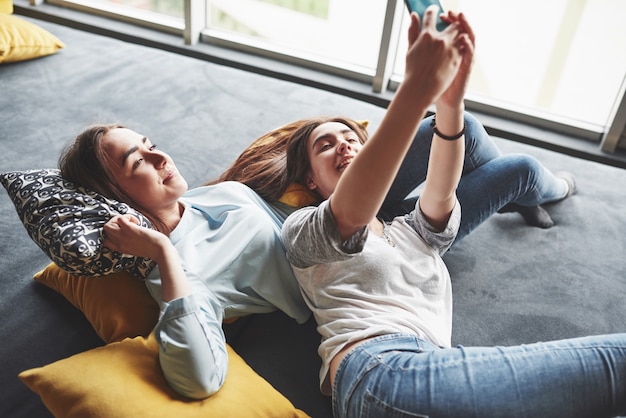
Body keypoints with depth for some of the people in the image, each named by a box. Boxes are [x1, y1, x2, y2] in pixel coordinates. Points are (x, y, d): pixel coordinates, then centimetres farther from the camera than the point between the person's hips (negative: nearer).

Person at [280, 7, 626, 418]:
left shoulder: (415, 232, 27)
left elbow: (441, 194, 4)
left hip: (434, 369, 6)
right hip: (377, 372, -5)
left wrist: (450, 99, -14)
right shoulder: (301, 229, 12)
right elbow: (350, 214, -12)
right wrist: (417, 87, -19)